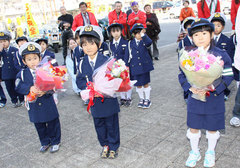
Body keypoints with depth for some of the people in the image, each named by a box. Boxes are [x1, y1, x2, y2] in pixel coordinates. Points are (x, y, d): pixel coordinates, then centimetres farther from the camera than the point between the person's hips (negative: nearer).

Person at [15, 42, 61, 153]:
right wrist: (30, 89, -33)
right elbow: (19, 87, -15)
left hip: (48, 104, -2)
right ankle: (45, 143, 38)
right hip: (34, 106, 2)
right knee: (40, 127, 17)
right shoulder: (22, 74, -3)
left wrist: (45, 91, -33)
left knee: (53, 124, 11)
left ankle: (55, 142, 32)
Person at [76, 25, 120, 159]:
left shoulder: (106, 61, -14)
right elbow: (80, 80, 1)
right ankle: (105, 145, 38)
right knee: (99, 125, 17)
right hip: (94, 101, 4)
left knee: (111, 124, 10)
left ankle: (113, 146, 31)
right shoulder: (83, 64, -1)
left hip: (109, 99, -4)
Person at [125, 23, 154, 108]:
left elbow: (149, 42, -25)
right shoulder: (130, 43, 1)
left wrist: (143, 35, -31)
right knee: (138, 84, 11)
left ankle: (147, 100, 23)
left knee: (146, 83, 7)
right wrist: (127, 66, 2)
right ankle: (141, 99, 30)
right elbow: (128, 56, 4)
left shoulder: (144, 41, -1)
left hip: (144, 66, -1)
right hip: (135, 68, 1)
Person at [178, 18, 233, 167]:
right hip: (194, 99, 2)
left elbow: (228, 77, -10)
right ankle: (195, 152, 38)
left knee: (212, 128, 15)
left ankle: (211, 152, 42)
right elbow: (182, 75, 0)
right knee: (193, 127, 13)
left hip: (214, 99, -1)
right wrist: (190, 87, -18)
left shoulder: (221, 55, -11)